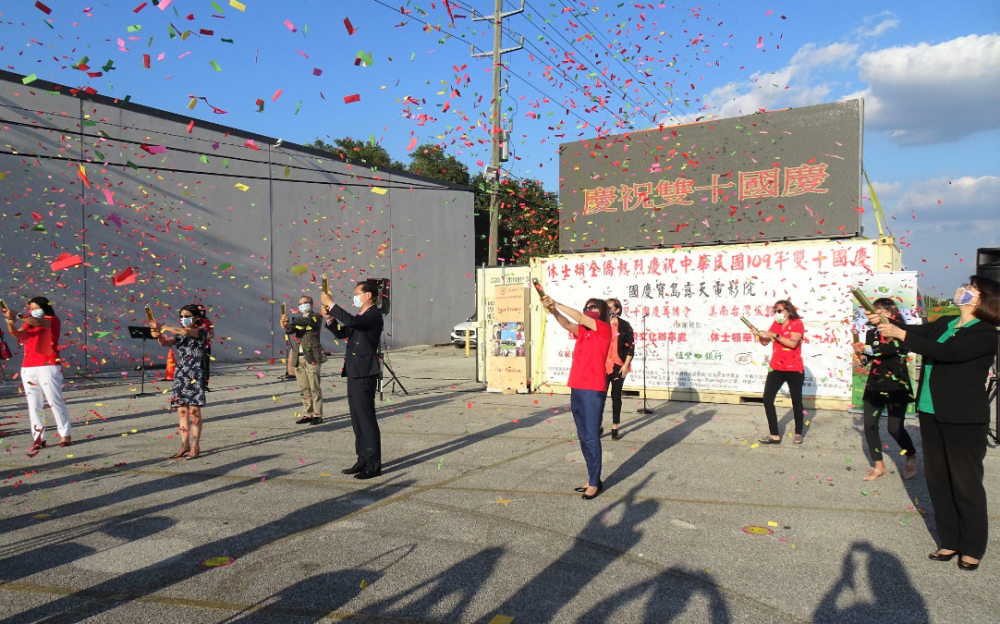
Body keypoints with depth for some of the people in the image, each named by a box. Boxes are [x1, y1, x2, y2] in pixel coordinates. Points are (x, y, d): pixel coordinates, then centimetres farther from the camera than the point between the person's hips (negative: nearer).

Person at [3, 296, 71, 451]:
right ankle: (38, 438, 7)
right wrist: (10, 322, -25)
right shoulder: (28, 325, 17)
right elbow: (18, 334, -5)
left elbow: (38, 323, -19)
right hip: (28, 369, 6)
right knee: (34, 405, 4)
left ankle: (65, 434, 3)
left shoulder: (53, 321, 3)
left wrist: (17, 315, -31)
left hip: (48, 367, -5)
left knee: (55, 401, -3)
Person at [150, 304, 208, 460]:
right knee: (182, 411, 5)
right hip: (180, 375, 6)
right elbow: (166, 343, -3)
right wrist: (158, 336, -24)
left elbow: (186, 332, -22)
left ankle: (195, 446, 1)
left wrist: (163, 327, -24)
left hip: (195, 375, -6)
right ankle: (185, 445, 11)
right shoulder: (179, 335, 15)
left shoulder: (201, 331, -2)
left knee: (194, 410, -4)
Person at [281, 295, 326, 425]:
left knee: (315, 388, -6)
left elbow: (308, 322, -19)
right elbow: (291, 330, -1)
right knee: (304, 389, 8)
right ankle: (308, 414, 13)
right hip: (298, 358, 6)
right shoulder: (299, 320, 18)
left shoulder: (316, 317, 2)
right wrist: (286, 326, -24)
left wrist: (291, 320, -31)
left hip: (312, 357, -6)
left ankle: (317, 415, -2)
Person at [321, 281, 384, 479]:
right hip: (354, 373, 10)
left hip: (364, 374, -10)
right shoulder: (361, 316, 18)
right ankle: (363, 461, 22)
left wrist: (331, 304, -20)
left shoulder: (374, 315, -12)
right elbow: (341, 333, 21)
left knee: (366, 419, -7)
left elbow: (351, 321, -29)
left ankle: (373, 465, 0)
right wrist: (330, 319, 5)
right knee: (357, 420, 13)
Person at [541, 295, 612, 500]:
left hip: (594, 390, -7)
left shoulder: (604, 329, -3)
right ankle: (593, 479, 20)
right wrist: (553, 310, -18)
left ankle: (594, 482, 5)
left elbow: (579, 318, -11)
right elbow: (566, 323, -1)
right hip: (577, 389, 7)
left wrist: (556, 304, -7)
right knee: (583, 437, 11)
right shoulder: (583, 331, 15)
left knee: (591, 436, -4)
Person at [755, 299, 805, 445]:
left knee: (796, 401, 9)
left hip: (794, 370, -5)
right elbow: (765, 342, 6)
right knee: (767, 399, -5)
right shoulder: (776, 324, 9)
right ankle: (774, 435, -2)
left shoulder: (797, 323, -8)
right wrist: (760, 335, -14)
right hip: (776, 368, 5)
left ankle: (798, 434, 26)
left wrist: (775, 335, -25)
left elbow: (792, 343, -22)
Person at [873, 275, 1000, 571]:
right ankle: (949, 541, 23)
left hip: (964, 418, -7)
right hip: (931, 412, 7)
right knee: (937, 479, 11)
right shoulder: (944, 323, 10)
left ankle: (972, 548, 18)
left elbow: (945, 352, -25)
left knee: (966, 482, 3)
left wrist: (901, 334, -26)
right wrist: (885, 322, -8)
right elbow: (916, 332, 9)